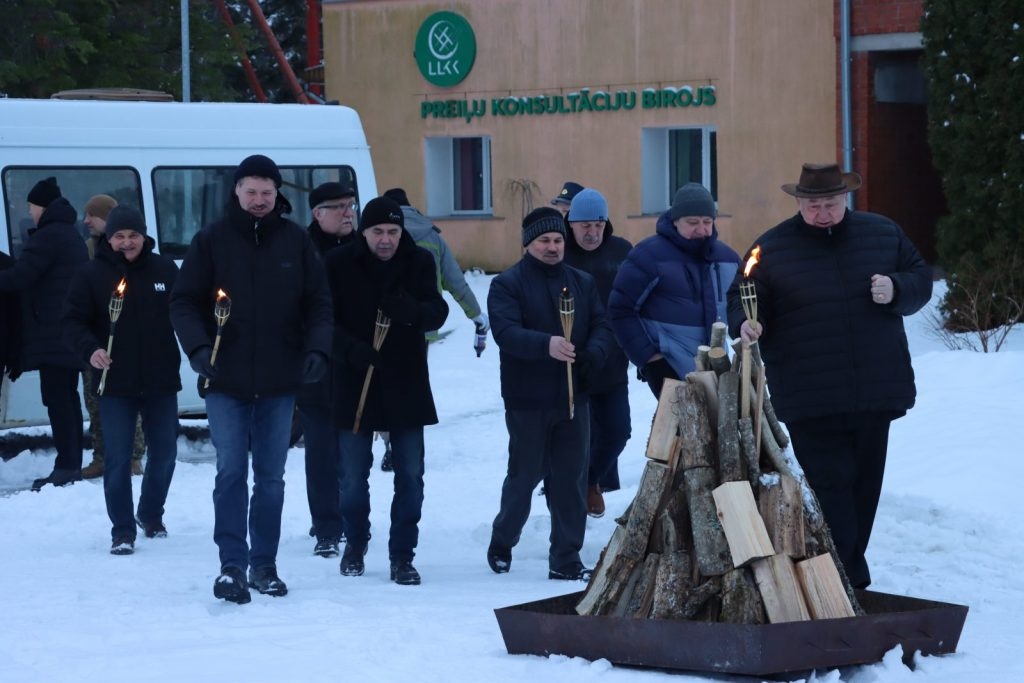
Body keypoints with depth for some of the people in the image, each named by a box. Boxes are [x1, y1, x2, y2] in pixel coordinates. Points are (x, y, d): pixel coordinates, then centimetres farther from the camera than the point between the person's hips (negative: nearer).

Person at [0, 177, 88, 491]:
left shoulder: (48, 236, -13)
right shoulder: (71, 235, 18)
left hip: (53, 333, -10)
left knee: (57, 398, -11)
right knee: (68, 396, 13)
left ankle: (65, 467, -16)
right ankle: (73, 465, 15)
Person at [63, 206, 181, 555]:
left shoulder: (165, 270, 3)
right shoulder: (92, 274, -3)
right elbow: (73, 321, -5)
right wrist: (90, 349, -23)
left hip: (161, 381, 3)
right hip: (114, 382, -2)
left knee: (164, 453, 13)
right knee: (118, 460, -4)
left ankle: (151, 514, 35)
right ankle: (122, 530, 4)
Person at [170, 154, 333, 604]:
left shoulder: (296, 242, 4)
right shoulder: (212, 241, -1)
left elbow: (318, 303, 6)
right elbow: (184, 301, 0)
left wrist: (316, 349, -10)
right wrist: (198, 347, -16)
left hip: (279, 382, 2)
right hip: (226, 381, -2)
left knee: (271, 478, 9)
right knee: (231, 473, -6)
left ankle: (264, 565, 17)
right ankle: (232, 565, -5)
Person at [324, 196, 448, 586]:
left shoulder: (418, 263, 1)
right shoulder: (339, 265, -5)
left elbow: (438, 313, -7)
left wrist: (414, 311, -31)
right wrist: (351, 349, -24)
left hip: (406, 384, 1)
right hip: (354, 383, -1)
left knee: (410, 476, 1)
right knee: (354, 477, 7)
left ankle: (402, 557, 10)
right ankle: (355, 546, 28)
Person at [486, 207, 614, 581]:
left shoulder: (582, 283, 11)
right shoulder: (507, 284, -5)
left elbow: (601, 327, 6)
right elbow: (506, 332, -20)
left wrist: (594, 353, -17)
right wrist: (546, 345, -36)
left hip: (573, 399, 4)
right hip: (527, 401, -4)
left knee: (571, 479, 4)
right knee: (524, 475, 6)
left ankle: (566, 559, 10)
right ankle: (502, 543, 28)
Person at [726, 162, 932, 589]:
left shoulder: (883, 234, 9)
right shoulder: (772, 247, 2)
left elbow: (921, 278, 15)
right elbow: (743, 300, 4)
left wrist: (896, 289, -7)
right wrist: (745, 324, -19)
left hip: (875, 392, 4)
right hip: (811, 402, -3)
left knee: (864, 486, 10)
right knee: (831, 484, -11)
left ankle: (848, 575, 22)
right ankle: (851, 582, -11)